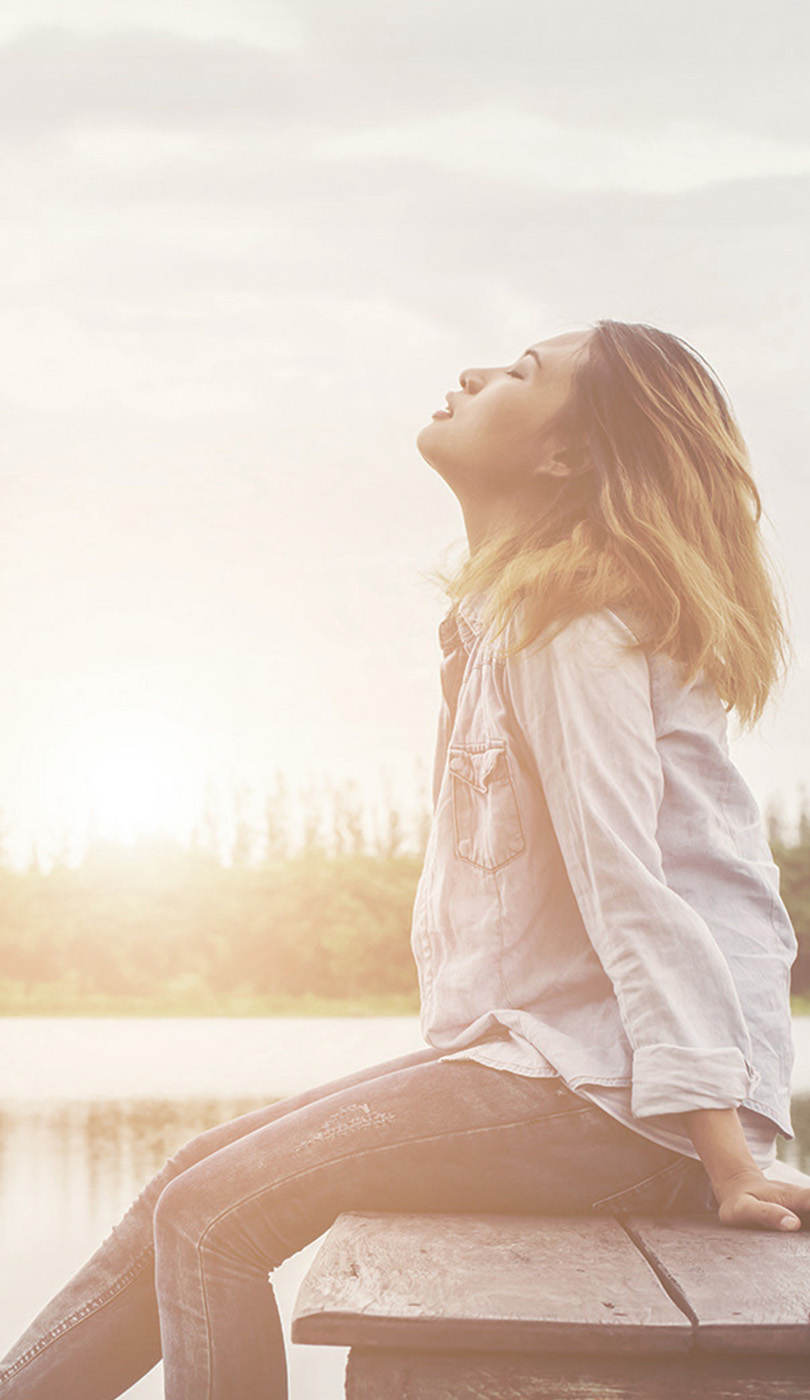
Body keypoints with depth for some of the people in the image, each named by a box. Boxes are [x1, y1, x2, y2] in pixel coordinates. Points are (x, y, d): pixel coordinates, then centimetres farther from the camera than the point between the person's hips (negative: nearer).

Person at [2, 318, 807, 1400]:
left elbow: (629, 883, -20)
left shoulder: (573, 627, -12)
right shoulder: (504, 618, 19)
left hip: (606, 1089, -9)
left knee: (212, 1216, -14)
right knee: (200, 1182, 6)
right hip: (547, 1057, 9)